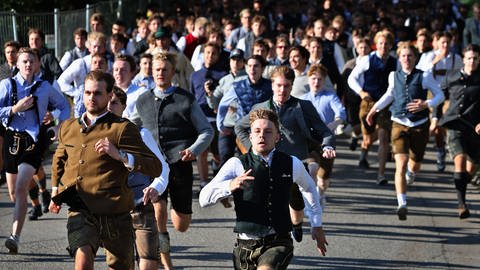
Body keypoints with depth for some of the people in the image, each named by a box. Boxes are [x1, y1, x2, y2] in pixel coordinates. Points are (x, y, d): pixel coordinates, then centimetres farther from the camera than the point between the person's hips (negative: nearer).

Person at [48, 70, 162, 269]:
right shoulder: (68, 128, 13)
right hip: (80, 211, 2)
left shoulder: (122, 128, -4)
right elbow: (59, 158, 36)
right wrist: (55, 192, 31)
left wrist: (119, 155, -24)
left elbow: (155, 167, -13)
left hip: (115, 215, -2)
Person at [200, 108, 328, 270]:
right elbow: (204, 199, -18)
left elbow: (309, 187, 25)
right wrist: (230, 186, -37)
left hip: (278, 243, -1)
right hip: (246, 245, 1)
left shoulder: (292, 164, 1)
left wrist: (317, 225, 26)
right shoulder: (237, 165, -7)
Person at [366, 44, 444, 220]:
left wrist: (426, 104, -15)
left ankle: (410, 173, 53)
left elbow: (440, 95, 2)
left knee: (415, 165, 12)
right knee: (400, 164, -16)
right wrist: (374, 109, 21)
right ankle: (402, 204, -19)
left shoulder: (424, 77, -5)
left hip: (419, 125, -1)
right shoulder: (394, 76, 4)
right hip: (399, 125, 1)